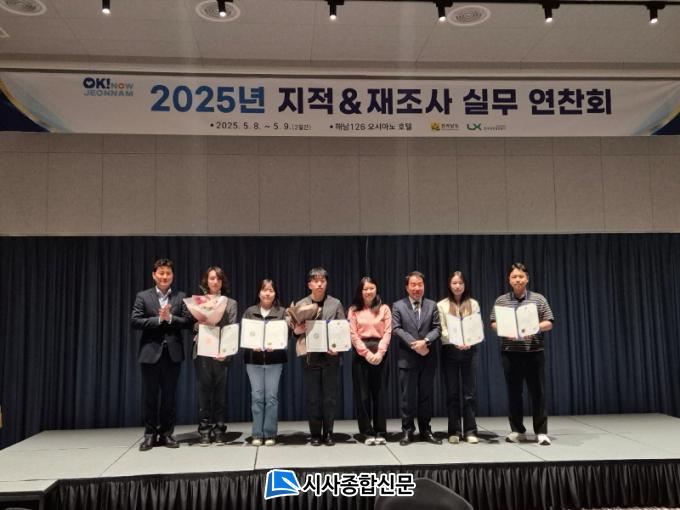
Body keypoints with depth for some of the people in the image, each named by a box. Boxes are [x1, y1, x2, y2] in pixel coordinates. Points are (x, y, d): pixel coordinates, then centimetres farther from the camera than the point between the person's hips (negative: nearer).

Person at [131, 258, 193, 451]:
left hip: (173, 353, 1)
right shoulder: (143, 296, 4)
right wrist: (159, 319, -14)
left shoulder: (181, 297, 7)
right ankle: (150, 434, 14)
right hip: (150, 352, -1)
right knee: (149, 396, 4)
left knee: (169, 396, 7)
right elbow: (135, 322, -6)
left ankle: (166, 434, 17)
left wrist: (170, 318, -16)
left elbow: (188, 321, -1)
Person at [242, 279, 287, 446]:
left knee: (271, 396, -1)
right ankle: (257, 434, 8)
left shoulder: (282, 312, 4)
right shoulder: (250, 312, 7)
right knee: (257, 396, 1)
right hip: (254, 359, 1)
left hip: (274, 359, -1)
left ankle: (270, 434, 7)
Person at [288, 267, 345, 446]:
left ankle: (328, 433, 16)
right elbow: (294, 331, 7)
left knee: (330, 396, 4)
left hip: (331, 356, 0)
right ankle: (315, 434, 16)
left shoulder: (336, 304, 4)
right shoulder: (300, 305, 4)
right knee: (312, 397, 4)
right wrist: (296, 330, -15)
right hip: (310, 356, 0)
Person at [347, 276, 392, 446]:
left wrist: (380, 352, -12)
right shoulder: (353, 310, 6)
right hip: (361, 354, 0)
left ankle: (380, 432, 10)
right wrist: (366, 353, -11)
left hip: (379, 353, 0)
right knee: (362, 394, 1)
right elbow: (353, 335, -2)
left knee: (379, 393, 3)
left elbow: (387, 332, 0)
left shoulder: (384, 309, 7)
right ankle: (367, 433, 8)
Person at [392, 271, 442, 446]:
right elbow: (396, 329, -6)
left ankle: (425, 430, 18)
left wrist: (425, 341, -17)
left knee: (426, 395, 8)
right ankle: (407, 431, 12)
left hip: (428, 358, 2)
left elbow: (437, 328, 1)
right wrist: (413, 344, -16)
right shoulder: (398, 306, 4)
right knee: (408, 396, 2)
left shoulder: (432, 305, 10)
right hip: (407, 358, -2)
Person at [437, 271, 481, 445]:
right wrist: (456, 342, -19)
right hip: (450, 350, -1)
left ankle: (470, 431, 7)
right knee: (452, 392, 3)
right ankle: (454, 431, 9)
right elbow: (442, 330, -3)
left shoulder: (473, 304, 8)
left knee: (469, 392, 1)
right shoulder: (442, 305, 3)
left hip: (469, 350, 1)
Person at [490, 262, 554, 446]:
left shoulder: (538, 299, 5)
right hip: (510, 352, 1)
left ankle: (541, 432, 7)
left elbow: (549, 323, 3)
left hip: (534, 351, -1)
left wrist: (535, 328, -16)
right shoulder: (501, 300, 8)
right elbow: (493, 323, 6)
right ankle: (517, 430, 16)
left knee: (537, 391, 0)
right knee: (513, 392, 6)